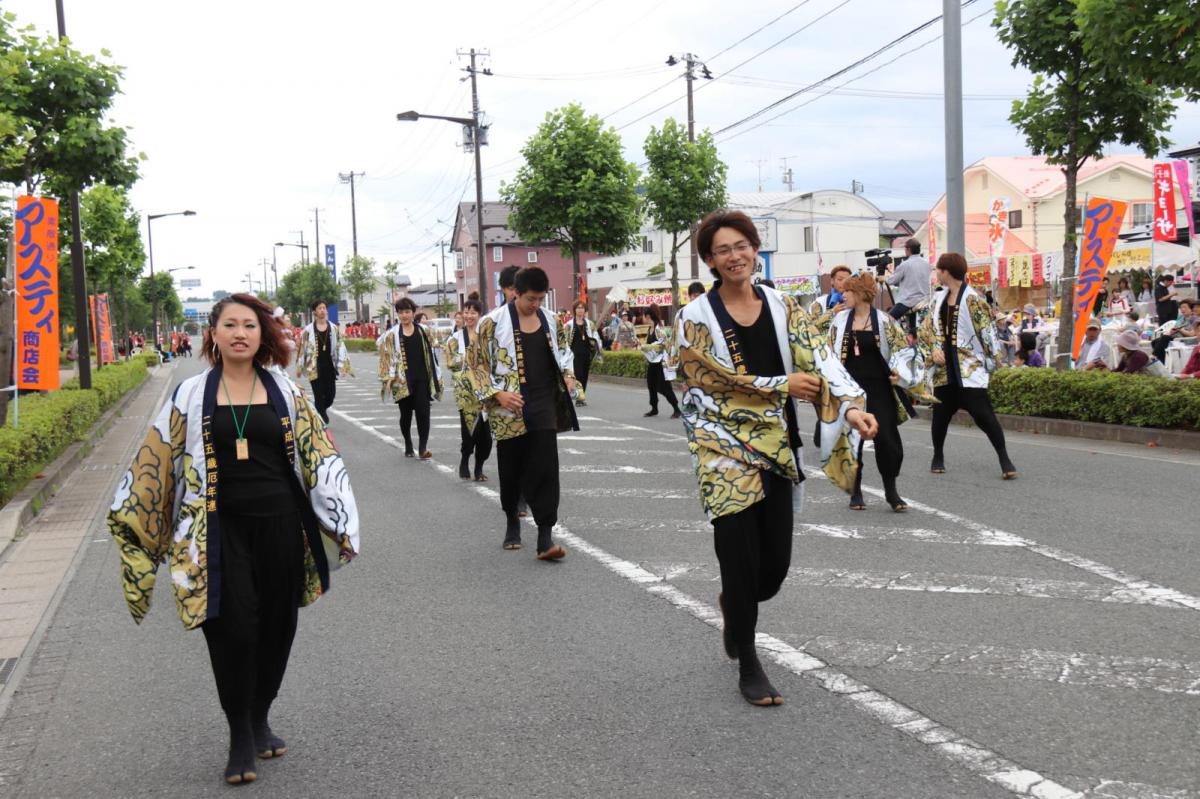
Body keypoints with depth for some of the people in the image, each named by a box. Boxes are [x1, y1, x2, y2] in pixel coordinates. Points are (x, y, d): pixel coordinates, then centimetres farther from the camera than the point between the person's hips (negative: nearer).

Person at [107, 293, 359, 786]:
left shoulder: (284, 392, 5)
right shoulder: (191, 395, 2)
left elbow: (319, 455, 4)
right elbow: (156, 462, 5)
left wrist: (342, 522, 0)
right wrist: (126, 514, 3)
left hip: (280, 523, 2)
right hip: (221, 528, -1)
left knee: (275, 626, 9)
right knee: (233, 630, -8)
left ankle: (259, 720, 30)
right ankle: (240, 738, 9)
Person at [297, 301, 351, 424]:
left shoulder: (334, 328, 6)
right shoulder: (308, 330, -2)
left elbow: (340, 346, 5)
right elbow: (302, 348, 1)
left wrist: (343, 364, -3)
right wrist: (299, 367, 1)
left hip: (330, 366, 3)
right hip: (315, 367, -3)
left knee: (331, 394, 3)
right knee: (319, 395, -2)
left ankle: (321, 410, 34)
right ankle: (322, 422, 6)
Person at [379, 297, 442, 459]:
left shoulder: (422, 331, 8)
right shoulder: (392, 334, 2)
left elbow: (429, 354, 11)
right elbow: (387, 357, 0)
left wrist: (435, 378, 9)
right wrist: (388, 379, -7)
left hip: (422, 379, 1)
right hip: (402, 381, -1)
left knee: (423, 412, -9)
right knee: (405, 414, 8)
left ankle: (422, 447, -9)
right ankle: (408, 446, 23)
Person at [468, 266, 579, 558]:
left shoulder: (548, 319, 8)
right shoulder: (494, 322, -7)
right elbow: (475, 362, -4)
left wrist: (567, 376, 7)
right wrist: (497, 394, -14)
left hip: (544, 403, 3)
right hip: (510, 407, -3)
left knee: (545, 466, -9)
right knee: (512, 468, 9)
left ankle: (545, 537, -11)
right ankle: (512, 522, 33)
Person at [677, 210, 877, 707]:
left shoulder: (782, 307, 6)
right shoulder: (696, 318, -3)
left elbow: (817, 360, -5)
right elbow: (715, 378, -11)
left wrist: (850, 407, -21)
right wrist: (782, 385, -12)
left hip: (776, 448, 4)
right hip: (724, 450, -4)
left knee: (776, 565, 7)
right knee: (741, 561, -3)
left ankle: (733, 605, 43)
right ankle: (748, 666, 16)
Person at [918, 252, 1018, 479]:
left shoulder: (972, 299, -10)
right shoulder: (939, 299, 10)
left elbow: (986, 332, -10)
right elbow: (926, 329, 13)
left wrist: (991, 361, -11)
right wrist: (932, 350, -2)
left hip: (970, 369, -6)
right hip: (944, 369, 6)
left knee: (984, 415, -11)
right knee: (941, 414, 10)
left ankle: (1005, 460, -3)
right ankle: (938, 456, 29)